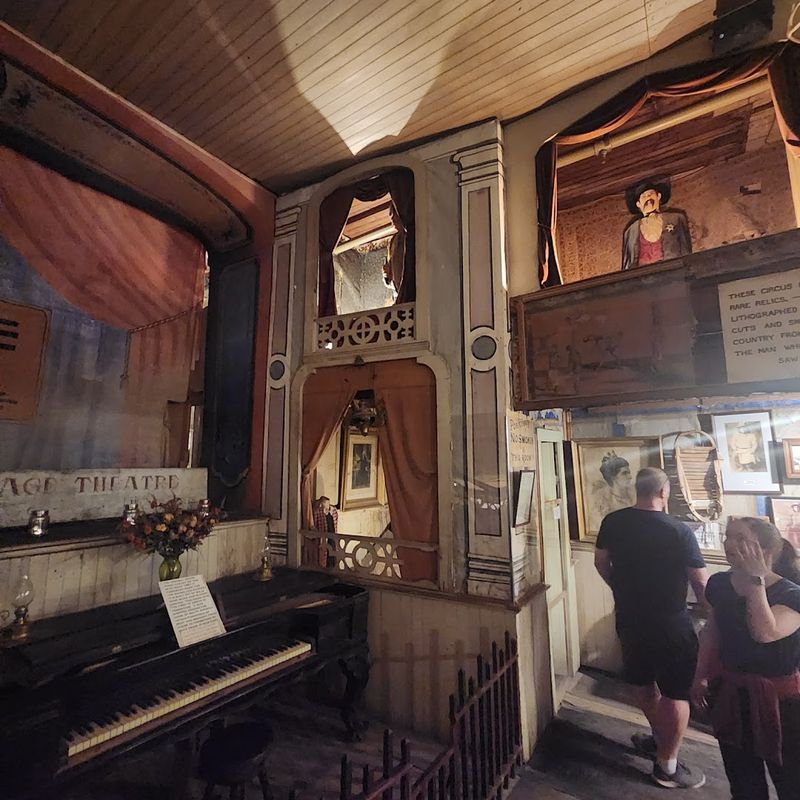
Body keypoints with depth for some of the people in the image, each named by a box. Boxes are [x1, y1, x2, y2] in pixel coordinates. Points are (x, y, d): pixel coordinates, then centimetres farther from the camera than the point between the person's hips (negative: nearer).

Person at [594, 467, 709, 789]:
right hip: (670, 623, -4)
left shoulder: (613, 522, -7)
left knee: (643, 683, 23)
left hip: (629, 617, 5)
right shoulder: (679, 531, -19)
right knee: (676, 693, 13)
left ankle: (660, 740, 43)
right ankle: (667, 765, 25)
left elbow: (601, 562, 5)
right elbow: (701, 582, -12)